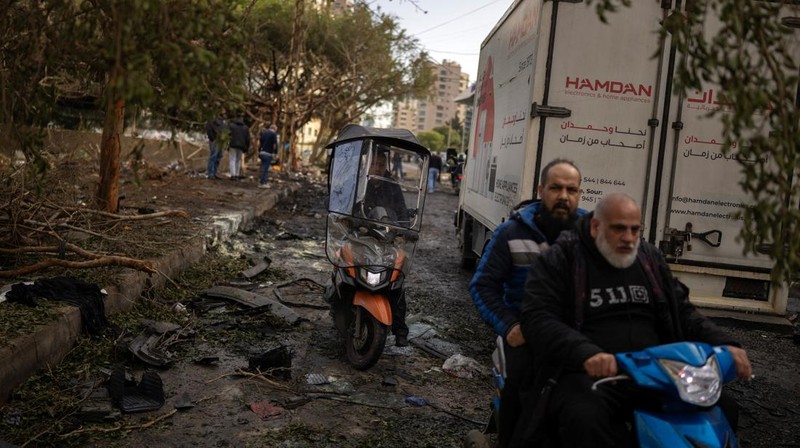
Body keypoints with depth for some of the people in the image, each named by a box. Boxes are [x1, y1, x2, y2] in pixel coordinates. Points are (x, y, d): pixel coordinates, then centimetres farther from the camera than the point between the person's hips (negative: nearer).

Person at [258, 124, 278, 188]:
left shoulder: (263, 132, 14)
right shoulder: (273, 134, -8)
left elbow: (259, 142, 16)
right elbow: (275, 144, -12)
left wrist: (259, 151, 20)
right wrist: (275, 153, -3)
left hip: (262, 152, 7)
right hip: (268, 154, -7)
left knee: (263, 168, 16)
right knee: (265, 168, -5)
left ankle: (261, 181, 17)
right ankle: (262, 183, -5)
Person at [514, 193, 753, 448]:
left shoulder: (650, 258, 17)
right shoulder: (561, 259, -2)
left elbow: (682, 311, 21)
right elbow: (537, 319, -13)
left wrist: (723, 344, 1)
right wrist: (585, 352, -31)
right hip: (591, 374, -6)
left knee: (720, 411, -12)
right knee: (585, 422, -37)